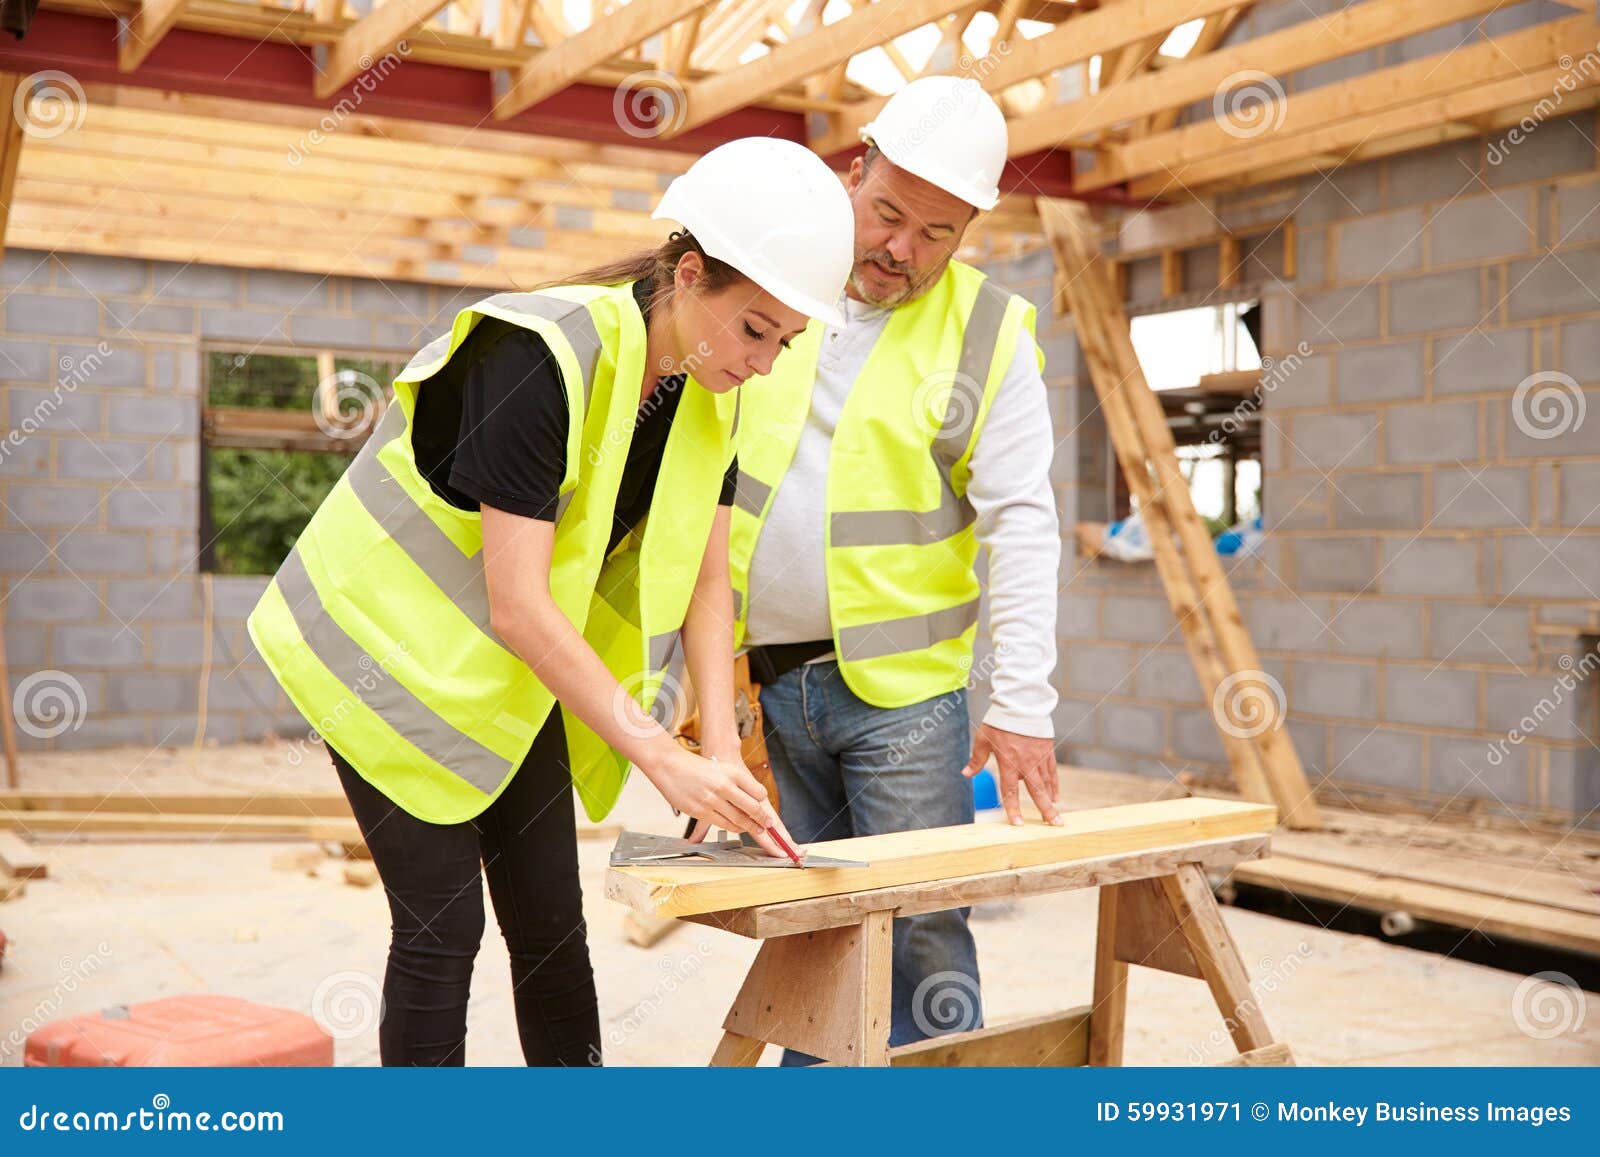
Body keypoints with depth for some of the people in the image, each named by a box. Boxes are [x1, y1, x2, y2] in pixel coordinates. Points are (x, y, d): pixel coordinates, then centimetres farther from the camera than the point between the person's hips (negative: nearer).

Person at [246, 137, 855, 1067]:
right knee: (442, 928, -4)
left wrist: (722, 748, -13)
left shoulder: (707, 392, -7)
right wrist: (665, 761, -32)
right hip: (393, 643, -7)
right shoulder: (541, 358, -30)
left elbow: (706, 578, -1)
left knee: (550, 923, 9)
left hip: (508, 672, 7)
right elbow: (517, 606, -32)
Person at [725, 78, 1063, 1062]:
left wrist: (1023, 704, -17)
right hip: (761, 680, 3)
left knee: (925, 933, 0)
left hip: (902, 687, -2)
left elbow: (1022, 527, -8)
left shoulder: (989, 335, -3)